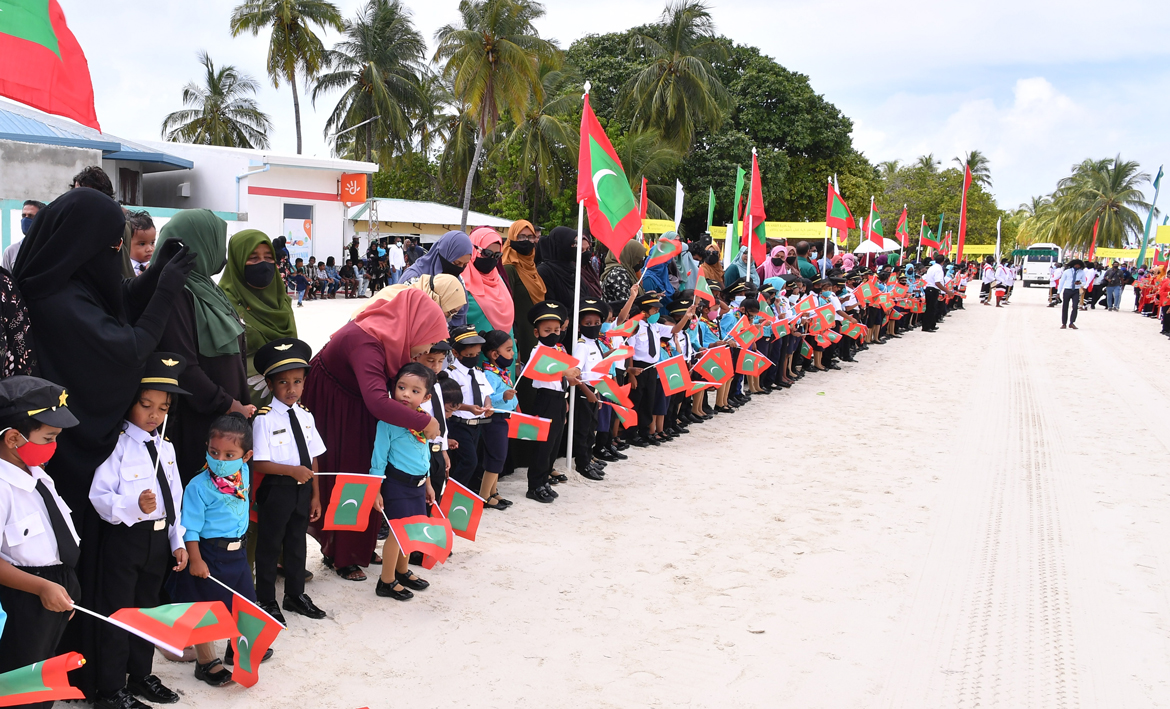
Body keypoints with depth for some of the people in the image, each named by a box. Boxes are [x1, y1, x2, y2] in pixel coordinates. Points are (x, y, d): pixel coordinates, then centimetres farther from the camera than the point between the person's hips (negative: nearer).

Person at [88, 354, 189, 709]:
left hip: (159, 539, 7)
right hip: (124, 538, -6)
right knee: (117, 611, 2)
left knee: (147, 609, 18)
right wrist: (135, 505, -34)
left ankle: (141, 676, 34)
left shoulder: (166, 448, 9)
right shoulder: (117, 445, -12)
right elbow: (100, 496, -18)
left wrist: (178, 542, 9)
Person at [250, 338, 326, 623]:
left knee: (297, 543, 19)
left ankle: (295, 594, 35)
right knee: (269, 545, 8)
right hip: (275, 490, -5)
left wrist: (315, 495, 7)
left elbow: (313, 459, 7)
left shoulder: (306, 416, 4)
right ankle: (266, 601, 25)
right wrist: (292, 470, -25)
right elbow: (259, 463, -15)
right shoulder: (265, 419, -13)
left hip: (302, 489, 5)